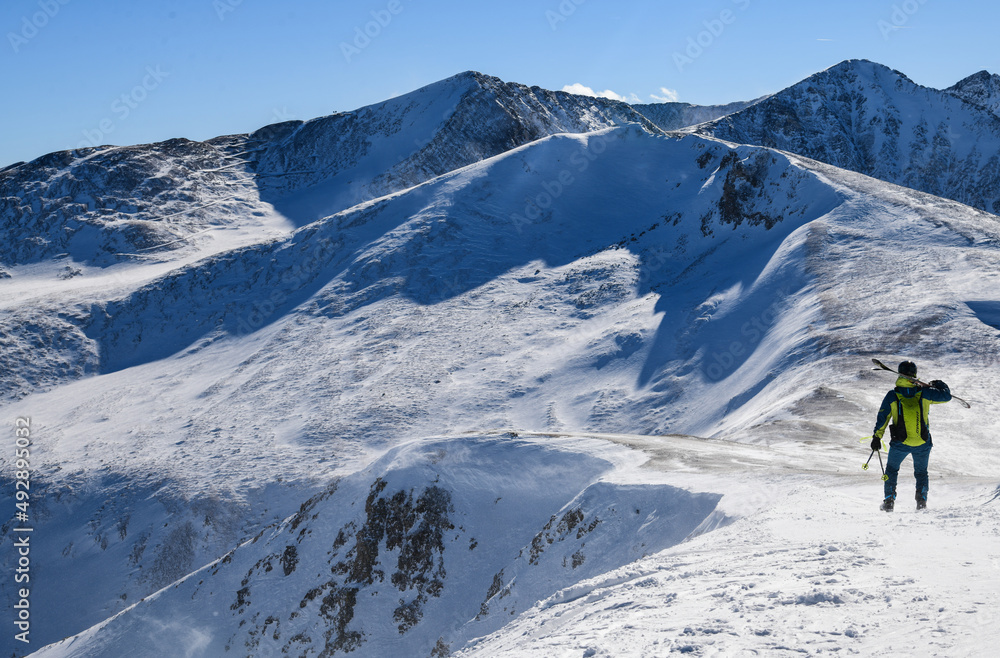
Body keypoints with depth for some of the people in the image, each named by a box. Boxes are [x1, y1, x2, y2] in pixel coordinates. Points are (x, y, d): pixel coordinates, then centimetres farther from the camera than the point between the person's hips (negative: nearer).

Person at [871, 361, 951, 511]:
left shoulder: (892, 396, -5)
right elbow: (946, 396, 5)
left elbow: (882, 418, -3)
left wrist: (876, 437, 4)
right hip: (923, 443, 1)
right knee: (921, 472, 22)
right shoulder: (924, 393, -5)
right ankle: (921, 500, 10)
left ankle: (889, 501, 11)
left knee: (891, 469, 20)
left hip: (900, 443, -1)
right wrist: (939, 384, 24)